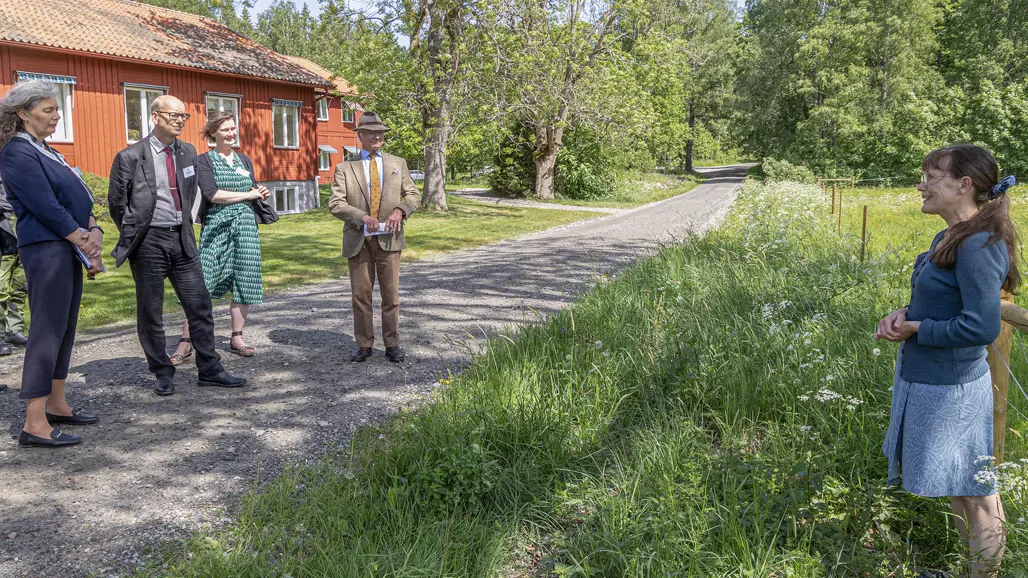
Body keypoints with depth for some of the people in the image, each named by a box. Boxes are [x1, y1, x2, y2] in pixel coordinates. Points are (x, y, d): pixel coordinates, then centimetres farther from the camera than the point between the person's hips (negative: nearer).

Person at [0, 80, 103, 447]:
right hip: (46, 249, -9)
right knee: (47, 331, -8)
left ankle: (56, 404, 25)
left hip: (69, 249, 9)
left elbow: (79, 199, 14)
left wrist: (94, 232, -3)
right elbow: (47, 208, -17)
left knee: (65, 328, 14)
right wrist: (86, 244, -13)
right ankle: (35, 424, -3)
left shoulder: (45, 152, 17)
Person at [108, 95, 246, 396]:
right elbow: (116, 202, 1)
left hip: (182, 239, 5)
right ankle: (163, 374, 17)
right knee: (150, 313, 4)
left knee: (200, 305, 4)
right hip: (149, 242, -4)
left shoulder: (188, 152, 8)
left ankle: (209, 370, 13)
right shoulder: (130, 157, -7)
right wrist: (133, 236, 7)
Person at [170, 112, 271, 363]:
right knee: (203, 284, -8)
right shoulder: (205, 160, 0)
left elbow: (255, 191, 22)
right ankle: (185, 342, -3)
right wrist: (248, 194, -10)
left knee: (244, 282, 4)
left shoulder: (244, 160, 16)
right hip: (216, 226, -5)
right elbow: (212, 194, -13)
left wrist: (261, 193, -1)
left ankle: (236, 338, 15)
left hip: (245, 226, 5)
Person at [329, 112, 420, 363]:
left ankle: (392, 345, 12)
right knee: (360, 295, 5)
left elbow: (413, 194, 10)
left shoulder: (398, 163, 12)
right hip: (358, 240, -1)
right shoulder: (345, 168, 5)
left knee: (391, 295, 3)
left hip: (389, 238, 1)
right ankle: (364, 344, 15)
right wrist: (361, 216, -18)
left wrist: (400, 210, -11)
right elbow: (335, 203, -3)